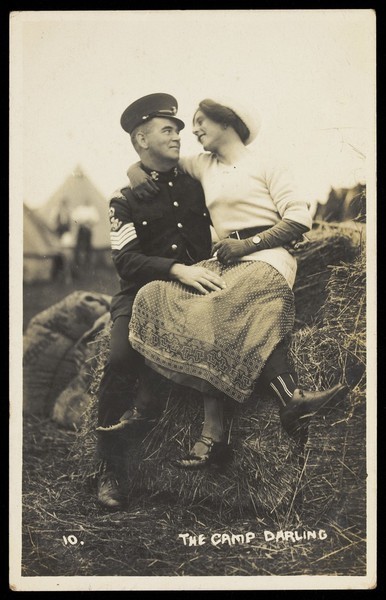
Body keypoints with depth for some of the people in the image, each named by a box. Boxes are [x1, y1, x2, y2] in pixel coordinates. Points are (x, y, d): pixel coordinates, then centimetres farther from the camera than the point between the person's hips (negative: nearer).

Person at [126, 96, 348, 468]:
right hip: (226, 261, 5)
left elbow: (300, 218, -1)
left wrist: (249, 243, -12)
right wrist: (136, 170, 11)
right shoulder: (203, 166, 24)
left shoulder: (263, 165, 8)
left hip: (267, 255, -4)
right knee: (207, 321, -29)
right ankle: (290, 397, -42)